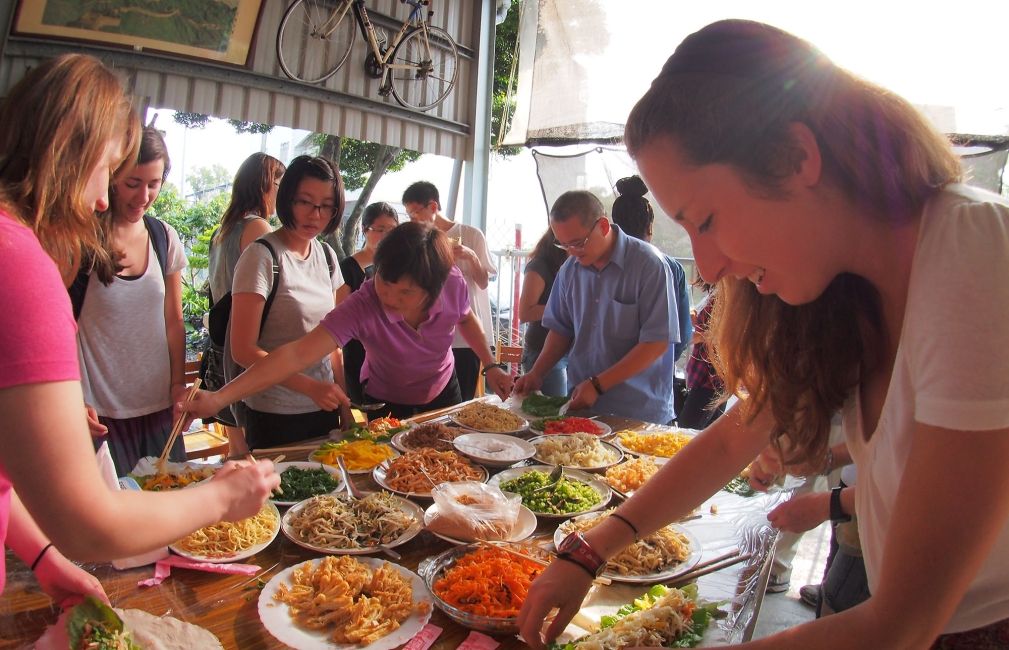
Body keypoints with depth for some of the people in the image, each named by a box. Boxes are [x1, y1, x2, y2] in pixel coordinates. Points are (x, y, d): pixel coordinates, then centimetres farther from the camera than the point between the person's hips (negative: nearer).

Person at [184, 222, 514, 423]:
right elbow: (297, 354, -47)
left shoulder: (453, 284, -28)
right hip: (387, 407, -3)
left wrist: (491, 365, -9)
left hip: (444, 395, 4)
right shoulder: (362, 307, -38)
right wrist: (219, 398, -55)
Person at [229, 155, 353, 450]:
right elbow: (243, 350, -17)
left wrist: (344, 406, 4)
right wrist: (310, 387, -24)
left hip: (323, 409, 6)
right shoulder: (262, 256, -14)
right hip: (275, 416, -6)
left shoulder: (326, 255, 5)